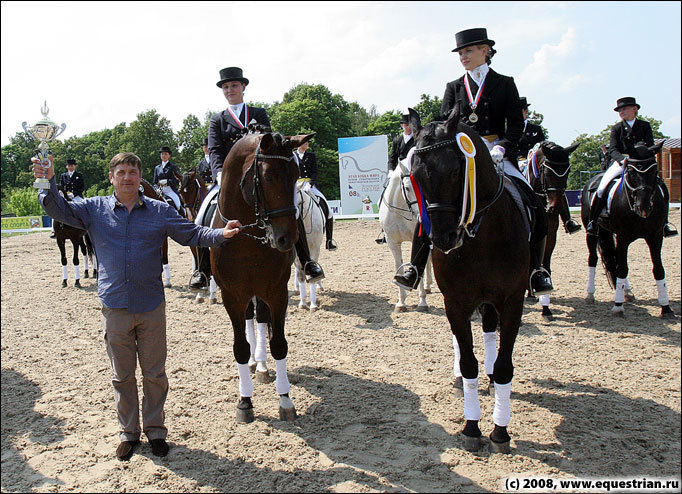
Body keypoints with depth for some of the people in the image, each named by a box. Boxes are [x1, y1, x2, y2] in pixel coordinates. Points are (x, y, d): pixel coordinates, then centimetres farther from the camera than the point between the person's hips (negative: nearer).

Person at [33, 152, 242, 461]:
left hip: (151, 306, 0)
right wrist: (47, 184, -19)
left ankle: (155, 430, 27)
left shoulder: (160, 211, 2)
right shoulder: (95, 209, 4)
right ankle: (128, 432, 29)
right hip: (115, 308, 0)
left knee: (155, 373, 10)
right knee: (122, 375, 12)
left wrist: (221, 235, -14)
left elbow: (191, 234, 2)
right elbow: (60, 210, -1)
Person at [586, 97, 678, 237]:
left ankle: (664, 223, -5)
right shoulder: (617, 128, 7)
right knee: (602, 188, -21)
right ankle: (593, 221, -8)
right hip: (620, 163, -1)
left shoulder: (645, 126, 9)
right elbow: (613, 150, -5)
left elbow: (650, 147, 1)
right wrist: (622, 159, -26)